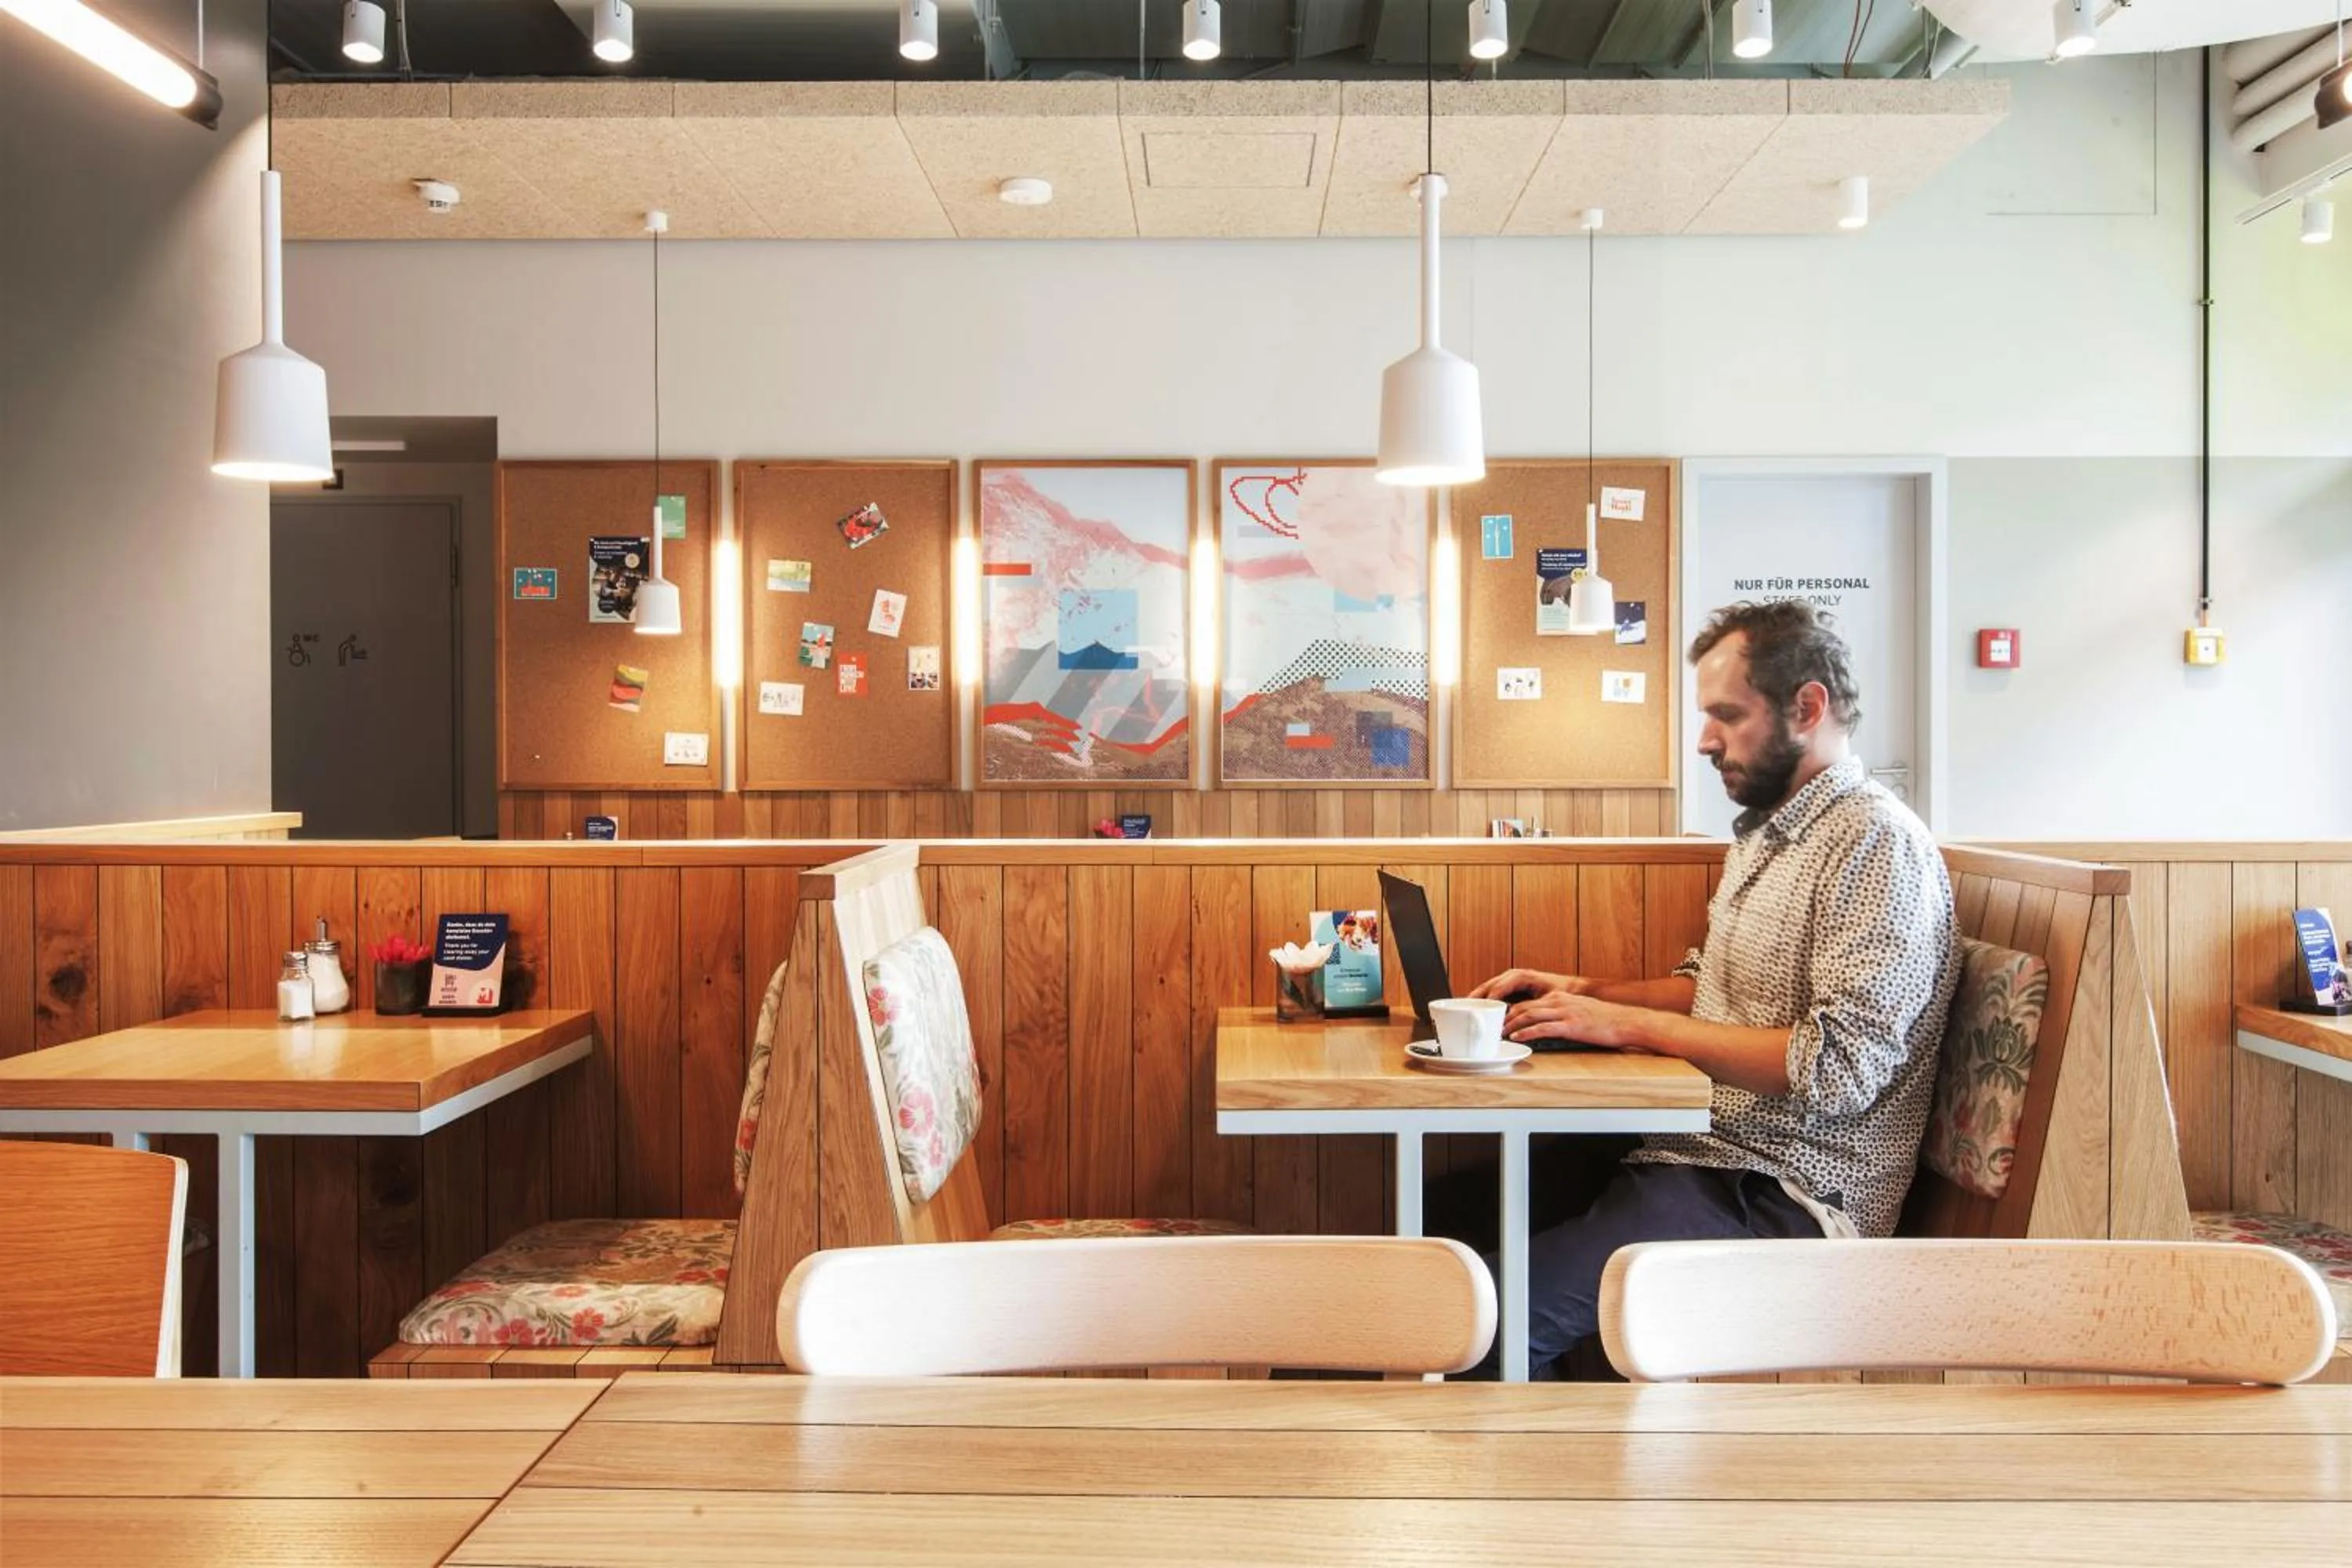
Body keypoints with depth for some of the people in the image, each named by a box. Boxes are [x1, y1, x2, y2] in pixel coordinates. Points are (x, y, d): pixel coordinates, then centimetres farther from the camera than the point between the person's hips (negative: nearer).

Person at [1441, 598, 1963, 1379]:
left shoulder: (1878, 845, -15)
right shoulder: (1764, 830, 16)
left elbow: (1837, 1067, -23)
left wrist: (1628, 1023, -20)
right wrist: (1584, 993, 6)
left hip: (1783, 1190, -9)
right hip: (1697, 1144, 9)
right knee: (1445, 1213, 0)